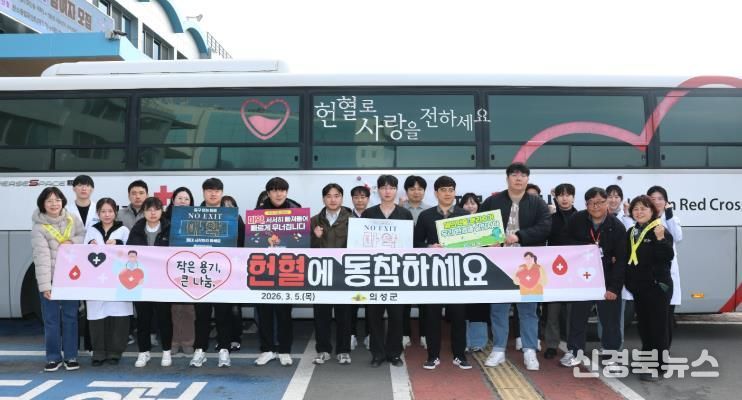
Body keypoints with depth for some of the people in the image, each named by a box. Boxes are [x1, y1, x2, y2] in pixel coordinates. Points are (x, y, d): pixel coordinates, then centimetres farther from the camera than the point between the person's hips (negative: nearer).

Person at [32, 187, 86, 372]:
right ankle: (53, 357, 17)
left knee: (70, 317, 8)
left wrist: (72, 242, -13)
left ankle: (71, 356, 17)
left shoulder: (73, 220, 1)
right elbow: (41, 257, -15)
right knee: (51, 319, 4)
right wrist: (44, 285, -20)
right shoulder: (38, 228, -9)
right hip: (50, 280, -2)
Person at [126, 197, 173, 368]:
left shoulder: (169, 230, 0)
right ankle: (144, 352, 19)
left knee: (164, 315, 4)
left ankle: (166, 351, 17)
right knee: (143, 316, 7)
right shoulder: (136, 230, 7)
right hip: (140, 280, 2)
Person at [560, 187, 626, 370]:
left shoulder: (617, 226, -10)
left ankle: (611, 355, 18)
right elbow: (567, 243, 0)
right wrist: (586, 247, -18)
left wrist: (614, 287, -15)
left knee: (610, 319, 5)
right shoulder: (576, 220, -7)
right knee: (578, 315, 11)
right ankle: (574, 351, 24)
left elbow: (621, 259, -11)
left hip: (608, 279, -1)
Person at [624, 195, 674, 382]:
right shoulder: (631, 232, 10)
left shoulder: (660, 231, -10)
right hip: (638, 286, 7)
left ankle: (657, 366, 0)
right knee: (643, 324, 13)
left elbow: (668, 257, -22)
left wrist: (660, 239, -33)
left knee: (658, 325, -3)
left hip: (658, 286, -7)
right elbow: (627, 256, 20)